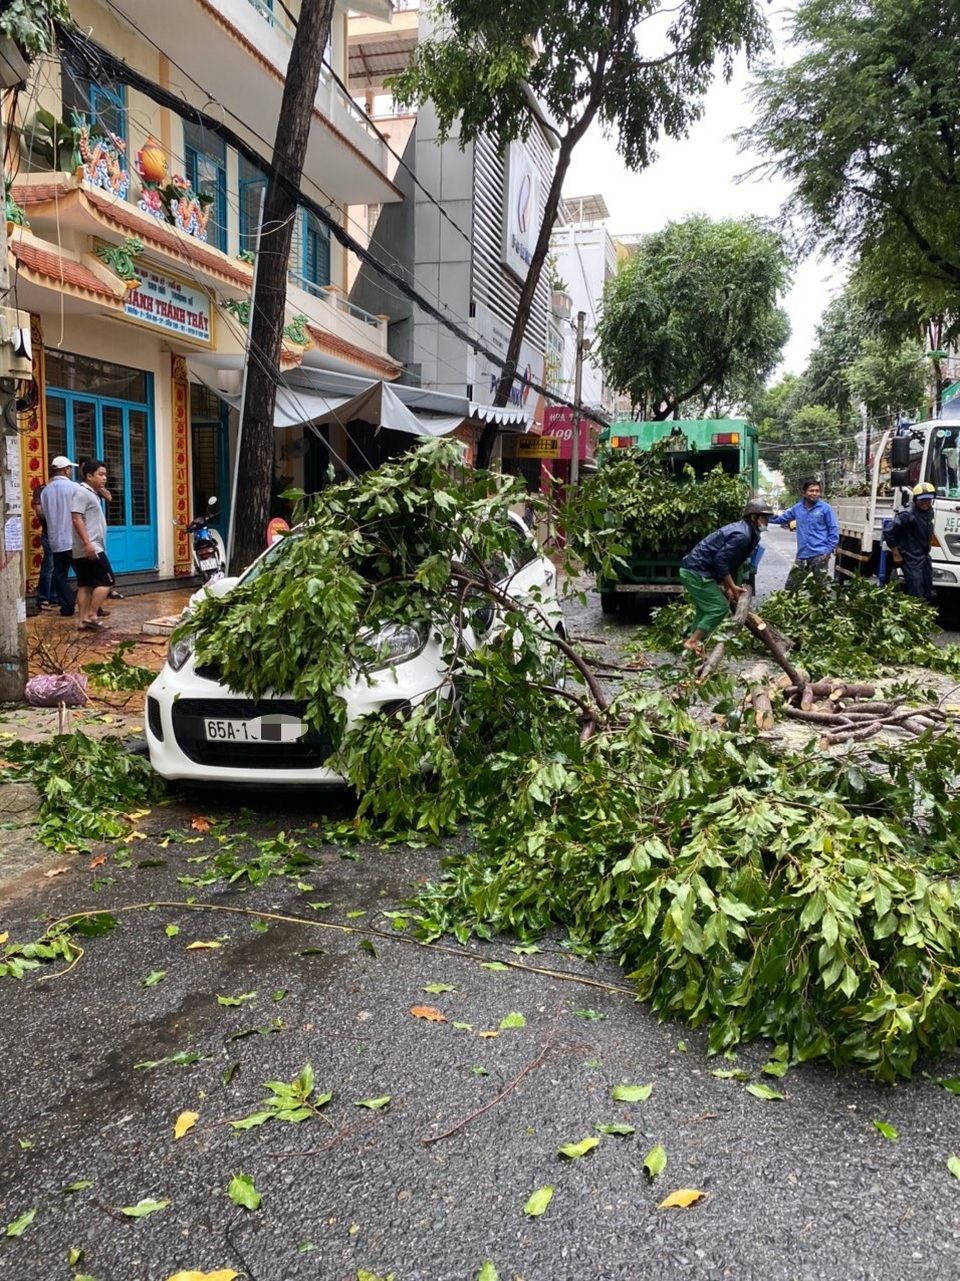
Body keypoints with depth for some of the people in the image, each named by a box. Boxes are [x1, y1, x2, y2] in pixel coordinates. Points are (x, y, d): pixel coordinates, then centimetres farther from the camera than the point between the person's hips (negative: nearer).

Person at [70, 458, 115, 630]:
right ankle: (91, 616, -8)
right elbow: (77, 519, -21)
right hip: (89, 548, -10)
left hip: (83, 550, 10)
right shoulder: (82, 492, -11)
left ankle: (84, 620, 8)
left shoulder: (91, 493, 19)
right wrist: (87, 543, -26)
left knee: (85, 584, 7)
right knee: (106, 581, -8)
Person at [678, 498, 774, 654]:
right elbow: (720, 560, -22)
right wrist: (732, 586, -13)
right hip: (697, 572, -11)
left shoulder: (743, 530, 16)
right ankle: (692, 642, -5)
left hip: (691, 569, 11)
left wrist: (727, 587, 14)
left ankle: (694, 642, 22)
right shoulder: (743, 535, -17)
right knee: (720, 607, -6)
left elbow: (726, 561, 20)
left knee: (705, 609, 18)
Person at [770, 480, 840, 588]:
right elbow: (781, 519, 19)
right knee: (790, 586, 10)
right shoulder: (797, 508, 7)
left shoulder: (825, 508, -5)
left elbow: (833, 530, -4)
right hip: (802, 555, 4)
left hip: (820, 555, -4)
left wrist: (829, 550, -12)